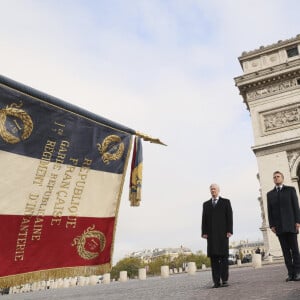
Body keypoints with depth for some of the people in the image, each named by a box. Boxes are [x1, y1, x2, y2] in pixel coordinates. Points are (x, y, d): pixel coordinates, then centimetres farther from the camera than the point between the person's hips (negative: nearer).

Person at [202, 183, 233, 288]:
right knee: (213, 257, -1)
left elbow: (229, 217, 2)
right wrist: (204, 232, 0)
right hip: (211, 233, 2)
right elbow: (204, 219, 11)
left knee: (223, 256, -2)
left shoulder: (226, 202, 10)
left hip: (222, 232, -2)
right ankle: (216, 281, 2)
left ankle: (225, 280, 2)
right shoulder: (206, 204, 17)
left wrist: (229, 231, -8)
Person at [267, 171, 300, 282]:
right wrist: (271, 225, 1)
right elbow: (269, 211, 9)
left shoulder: (290, 189, 7)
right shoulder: (270, 194, 14)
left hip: (290, 224, -2)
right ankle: (291, 273, 5)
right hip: (279, 226, 2)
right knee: (286, 250, 2)